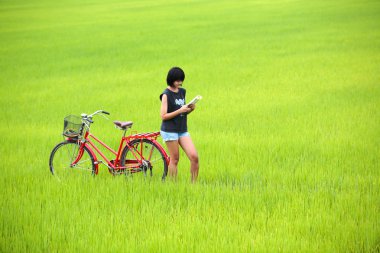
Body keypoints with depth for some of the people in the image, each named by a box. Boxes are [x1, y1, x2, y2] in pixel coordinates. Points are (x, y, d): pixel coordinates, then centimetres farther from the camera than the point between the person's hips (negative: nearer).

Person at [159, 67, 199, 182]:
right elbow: (163, 116, -13)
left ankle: (194, 183, 2)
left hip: (183, 130, 6)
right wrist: (180, 110, -19)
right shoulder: (166, 94, -8)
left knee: (194, 157, -6)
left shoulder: (182, 92, 12)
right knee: (174, 159, -1)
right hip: (170, 130, -6)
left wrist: (190, 109, -1)